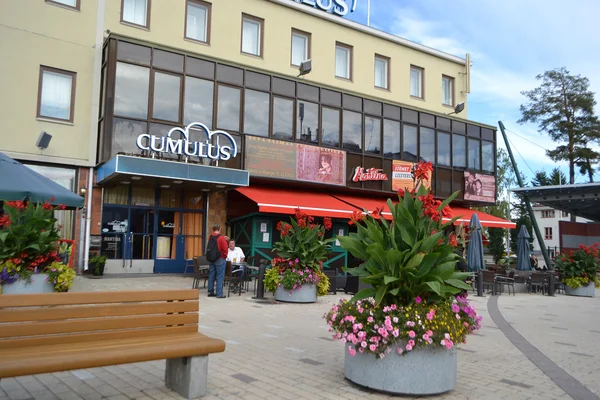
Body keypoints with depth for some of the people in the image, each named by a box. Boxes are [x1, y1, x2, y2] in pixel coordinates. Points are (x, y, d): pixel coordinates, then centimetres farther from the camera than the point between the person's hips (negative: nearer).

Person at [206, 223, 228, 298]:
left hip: (211, 259, 6)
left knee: (211, 276, 13)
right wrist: (224, 256, 2)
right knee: (220, 277, -2)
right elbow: (225, 249, -15)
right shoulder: (221, 238, -13)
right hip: (220, 259, -6)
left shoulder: (210, 237, 5)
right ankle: (219, 294, -2)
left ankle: (210, 292, 19)